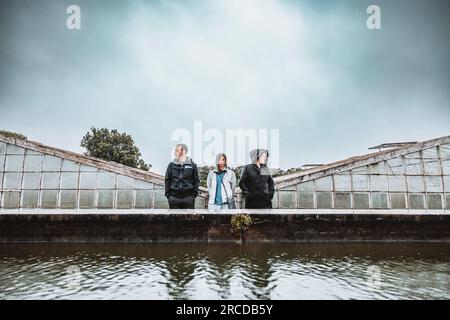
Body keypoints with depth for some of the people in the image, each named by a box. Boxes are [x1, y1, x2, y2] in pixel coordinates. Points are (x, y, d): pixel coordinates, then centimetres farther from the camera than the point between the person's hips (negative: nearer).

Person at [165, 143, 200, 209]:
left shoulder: (192, 165, 4)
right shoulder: (171, 165, 8)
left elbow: (196, 181, 7)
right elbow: (167, 181, 9)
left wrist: (194, 194, -2)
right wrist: (168, 194, 1)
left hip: (188, 198, -1)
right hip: (174, 197, 1)